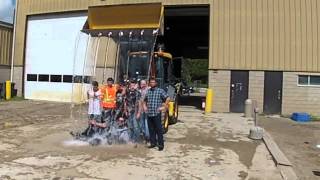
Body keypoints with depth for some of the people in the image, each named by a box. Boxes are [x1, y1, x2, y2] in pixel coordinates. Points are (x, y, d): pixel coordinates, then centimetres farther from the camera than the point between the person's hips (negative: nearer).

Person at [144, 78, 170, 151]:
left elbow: (167, 98, -6)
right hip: (149, 113, 5)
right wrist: (145, 106, 14)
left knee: (159, 129, -2)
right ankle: (153, 143, 22)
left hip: (157, 113, -5)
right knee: (151, 129, 11)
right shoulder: (147, 91, 13)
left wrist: (164, 107, -8)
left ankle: (161, 144, 5)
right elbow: (145, 100, 29)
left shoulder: (160, 91, -3)